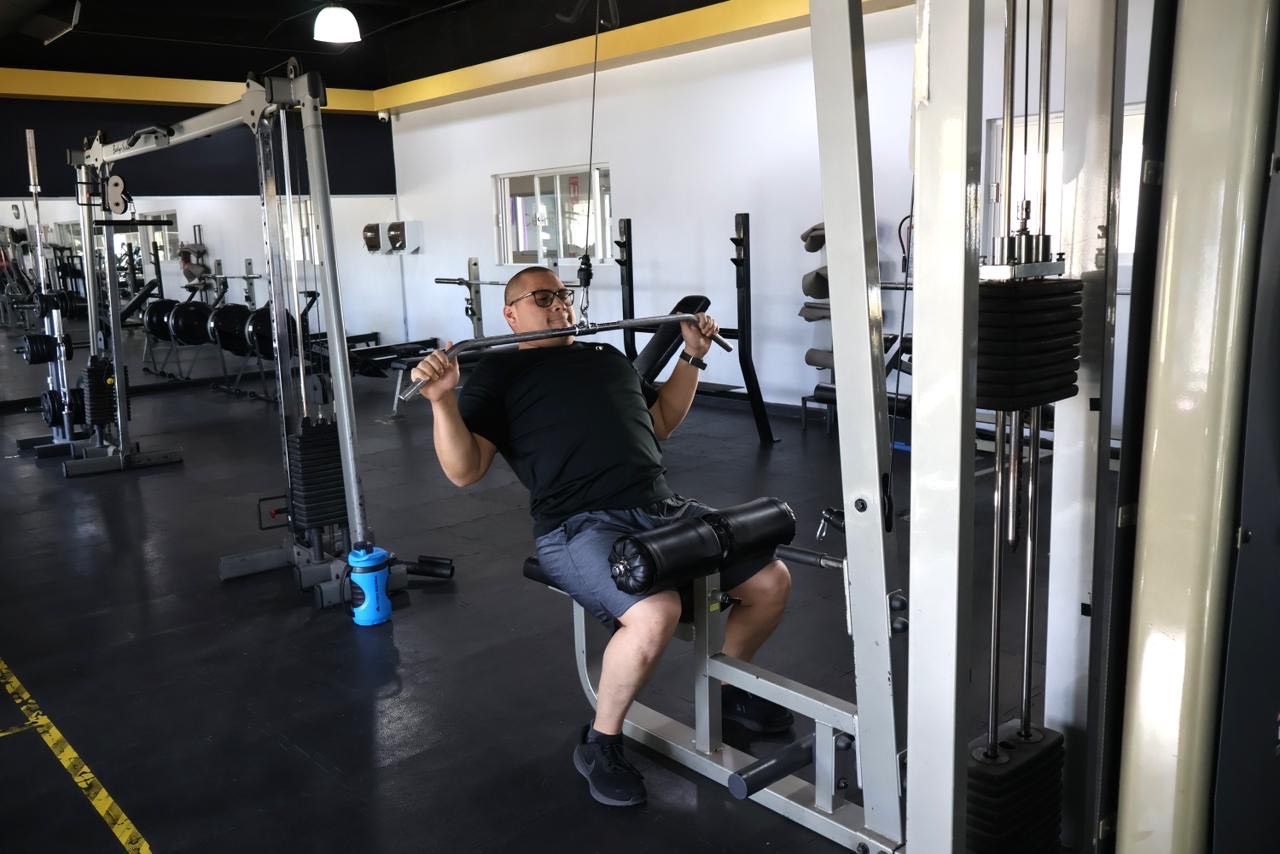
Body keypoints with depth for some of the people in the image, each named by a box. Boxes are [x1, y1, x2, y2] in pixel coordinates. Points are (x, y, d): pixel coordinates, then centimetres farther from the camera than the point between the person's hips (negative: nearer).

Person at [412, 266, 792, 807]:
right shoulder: (501, 372, 6)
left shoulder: (606, 356, 25)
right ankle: (600, 743, -5)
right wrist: (443, 399, -19)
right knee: (655, 615, -33)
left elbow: (660, 423, 32)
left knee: (771, 582, -1)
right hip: (581, 526, -7)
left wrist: (693, 357, 28)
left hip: (665, 508, 7)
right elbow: (464, 471, -4)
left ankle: (728, 691, 26)